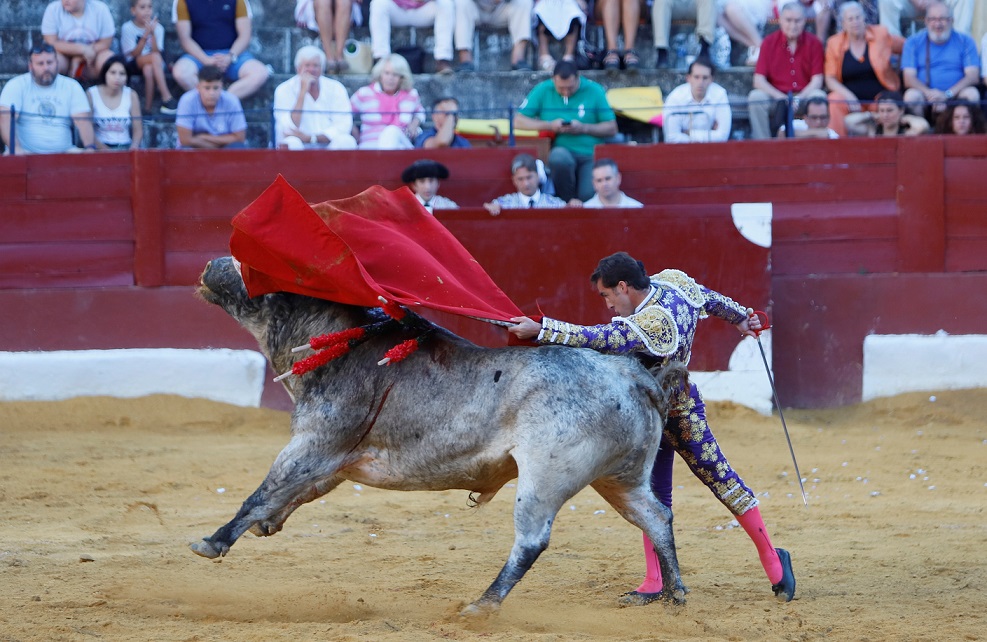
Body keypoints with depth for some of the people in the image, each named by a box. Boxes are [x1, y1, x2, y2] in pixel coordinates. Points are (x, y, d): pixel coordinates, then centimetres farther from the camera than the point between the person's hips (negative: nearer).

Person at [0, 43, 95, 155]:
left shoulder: (72, 87, 10)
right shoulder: (16, 86, 2)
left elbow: (83, 120, 0)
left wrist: (90, 147, -20)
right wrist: (16, 148, -27)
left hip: (63, 151, 3)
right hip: (26, 153, -3)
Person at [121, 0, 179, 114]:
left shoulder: (158, 28, 0)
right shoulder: (127, 28, -6)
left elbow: (156, 52, -11)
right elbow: (134, 54, -14)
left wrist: (153, 34, -24)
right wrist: (145, 35, -23)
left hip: (150, 63, 2)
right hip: (133, 65, -2)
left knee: (148, 69, -36)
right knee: (155, 57, -32)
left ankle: (148, 108, -29)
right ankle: (167, 98, -38)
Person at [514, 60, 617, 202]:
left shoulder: (594, 91, 5)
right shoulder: (543, 90, 7)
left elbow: (612, 129, 5)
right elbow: (518, 121, 4)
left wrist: (584, 128, -12)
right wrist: (549, 125, -10)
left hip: (590, 156, -1)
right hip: (561, 151, 1)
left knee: (588, 195, -29)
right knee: (559, 156, -37)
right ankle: (568, 200, -15)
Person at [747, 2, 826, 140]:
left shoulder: (814, 43, -1)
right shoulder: (769, 43, 0)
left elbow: (817, 80, -5)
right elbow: (759, 80, -6)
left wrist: (799, 98, -23)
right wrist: (782, 98, -21)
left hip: (804, 96, 0)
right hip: (775, 96, 0)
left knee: (819, 96, -31)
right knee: (755, 97, -28)